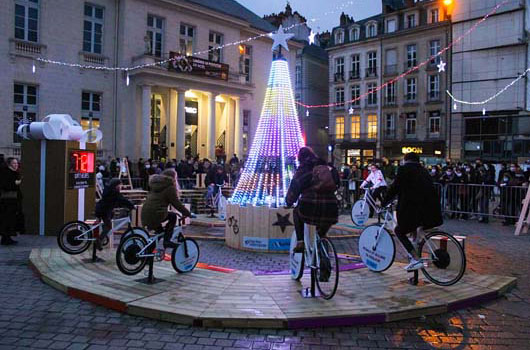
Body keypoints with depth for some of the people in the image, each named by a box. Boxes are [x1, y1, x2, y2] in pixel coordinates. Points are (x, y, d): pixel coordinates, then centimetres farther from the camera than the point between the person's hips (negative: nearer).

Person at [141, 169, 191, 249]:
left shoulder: (154, 185, 24)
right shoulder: (170, 187, -2)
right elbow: (176, 203, -4)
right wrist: (187, 213, 7)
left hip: (145, 215, 8)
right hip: (156, 215, -8)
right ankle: (167, 240, 2)